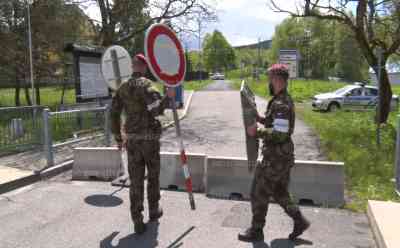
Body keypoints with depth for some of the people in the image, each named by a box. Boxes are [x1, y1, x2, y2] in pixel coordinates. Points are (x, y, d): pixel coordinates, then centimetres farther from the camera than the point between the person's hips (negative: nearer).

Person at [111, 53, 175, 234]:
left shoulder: (123, 88, 9)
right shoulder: (146, 84, -10)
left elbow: (114, 114, 9)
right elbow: (156, 110, -25)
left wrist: (118, 138, 17)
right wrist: (168, 97, -11)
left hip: (132, 139, 4)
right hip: (149, 138, -4)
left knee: (136, 180, 5)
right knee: (153, 176, 16)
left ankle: (138, 222, 5)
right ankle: (154, 211, 32)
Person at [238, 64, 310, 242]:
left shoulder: (280, 104, -23)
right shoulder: (286, 100, 10)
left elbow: (280, 134, -29)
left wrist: (257, 132, -21)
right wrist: (261, 118, 9)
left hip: (275, 158, -10)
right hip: (284, 156, 10)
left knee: (259, 194, 4)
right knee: (280, 193, 22)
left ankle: (256, 231, 19)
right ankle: (299, 221, 27)